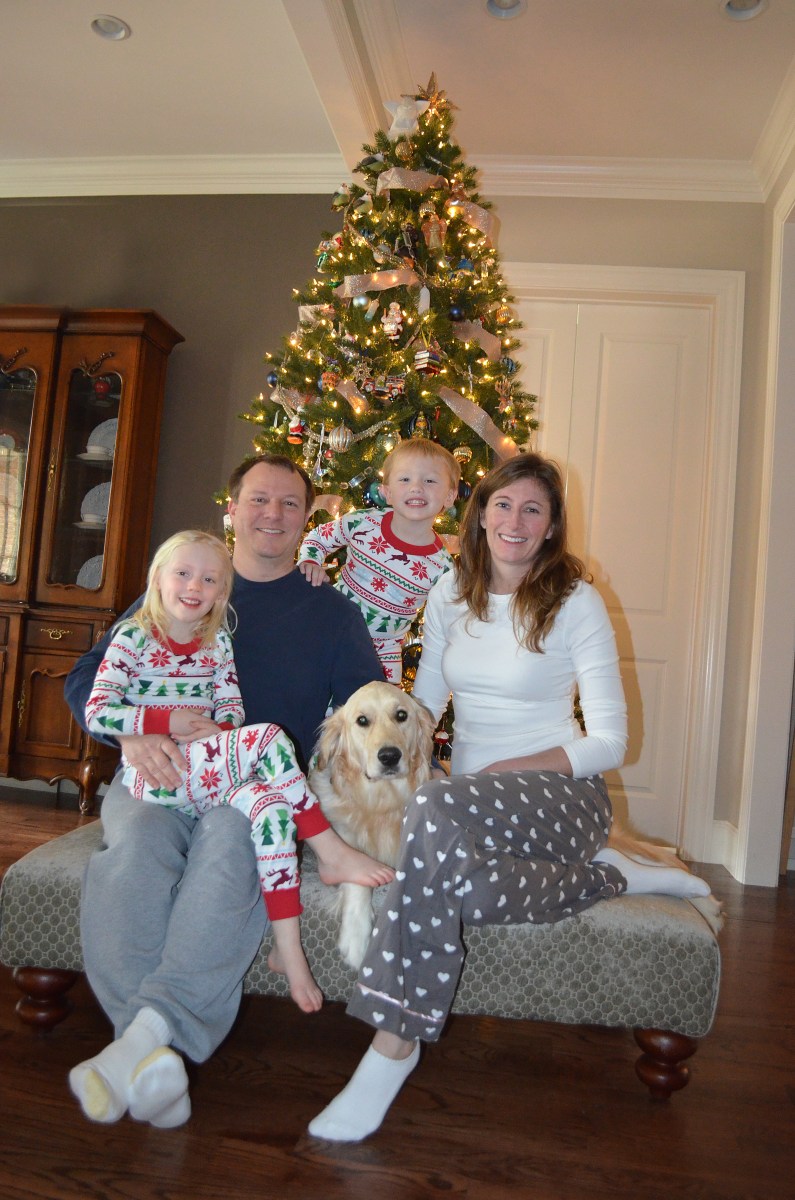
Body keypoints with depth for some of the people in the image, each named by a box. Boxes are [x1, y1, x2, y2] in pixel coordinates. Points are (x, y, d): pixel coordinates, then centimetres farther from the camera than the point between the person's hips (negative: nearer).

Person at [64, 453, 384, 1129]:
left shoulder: (331, 612, 16)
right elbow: (88, 679, 10)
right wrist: (132, 734, -12)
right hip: (162, 772, 1)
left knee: (232, 841, -35)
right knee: (136, 841, -32)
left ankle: (149, 1030, -36)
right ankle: (158, 1048, -32)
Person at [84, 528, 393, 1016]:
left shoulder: (217, 642, 14)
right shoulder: (134, 636, 1)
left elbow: (233, 712, 11)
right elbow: (97, 712, -6)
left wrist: (216, 731, -12)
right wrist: (166, 722, -15)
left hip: (208, 779, 5)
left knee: (268, 799, -29)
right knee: (269, 737, -26)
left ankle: (288, 947, -24)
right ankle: (332, 852, -16)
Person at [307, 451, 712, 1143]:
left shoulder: (576, 602, -5)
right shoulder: (451, 594, 9)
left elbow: (609, 741, -6)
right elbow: (422, 703, 15)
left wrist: (507, 769, -16)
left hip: (561, 794, -6)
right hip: (474, 798, 7)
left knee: (436, 809, -36)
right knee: (462, 890, -27)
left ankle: (395, 1045, -23)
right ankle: (612, 877, 2)